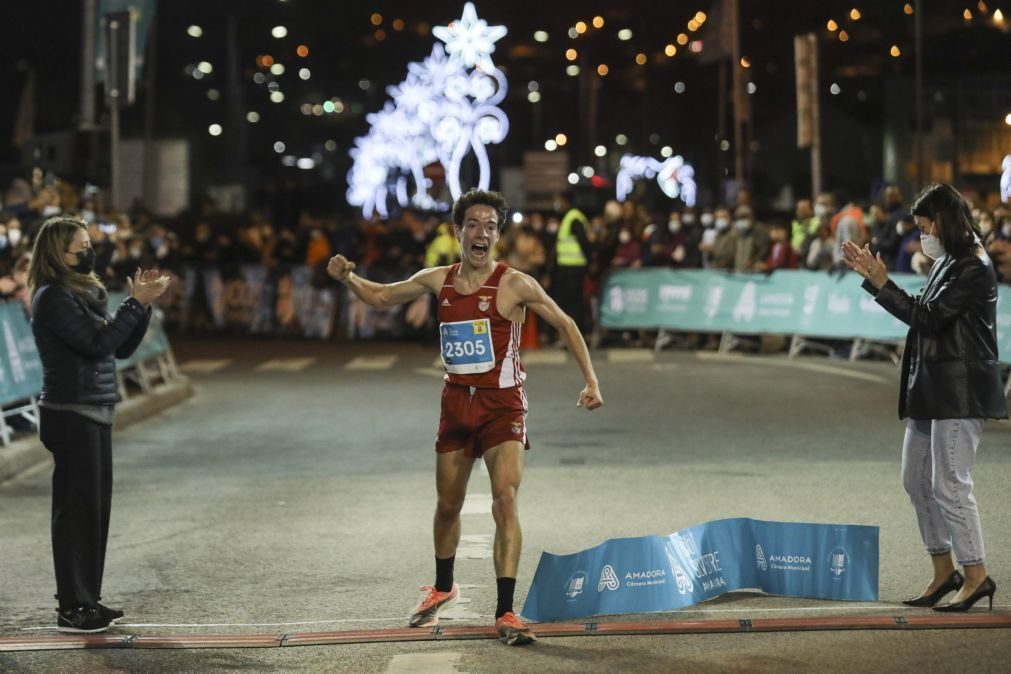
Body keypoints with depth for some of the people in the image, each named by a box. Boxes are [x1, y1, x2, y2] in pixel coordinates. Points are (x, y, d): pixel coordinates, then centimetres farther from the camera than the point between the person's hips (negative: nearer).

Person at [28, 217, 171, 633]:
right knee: (77, 509, -6)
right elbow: (97, 343, -21)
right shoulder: (54, 296, -12)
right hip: (71, 415, -9)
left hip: (93, 415, 9)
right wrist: (135, 303, -16)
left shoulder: (83, 293, 16)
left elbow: (122, 348, 14)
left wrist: (143, 304, 2)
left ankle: (87, 601, 16)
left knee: (95, 509, 10)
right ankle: (72, 609, -2)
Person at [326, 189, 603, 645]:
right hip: (456, 403, 4)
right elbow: (381, 296, 16)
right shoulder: (438, 281, 2)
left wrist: (590, 380, -11)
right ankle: (442, 588, 40)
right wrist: (348, 278, -4)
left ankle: (505, 612, -16)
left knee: (505, 502, -18)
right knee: (448, 505, 16)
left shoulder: (514, 284, -10)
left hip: (502, 405, -4)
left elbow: (565, 325, -3)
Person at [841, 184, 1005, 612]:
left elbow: (928, 317, -19)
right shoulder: (948, 265, 15)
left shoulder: (972, 269, -14)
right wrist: (871, 276, 15)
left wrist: (881, 282, -18)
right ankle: (944, 571, 20)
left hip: (959, 391, -10)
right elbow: (921, 313, 19)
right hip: (931, 389, 10)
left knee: (950, 484, -8)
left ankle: (976, 575, 0)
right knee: (917, 480, 12)